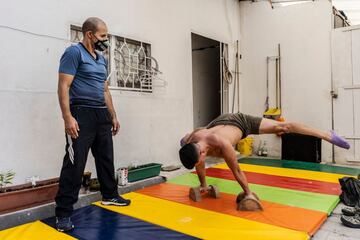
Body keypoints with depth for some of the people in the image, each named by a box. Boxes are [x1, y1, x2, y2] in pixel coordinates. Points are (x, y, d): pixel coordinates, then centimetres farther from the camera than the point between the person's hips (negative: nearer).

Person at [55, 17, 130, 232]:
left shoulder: (102, 59, 17)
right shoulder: (74, 52, -7)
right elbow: (63, 87, -13)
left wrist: (113, 115, 18)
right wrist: (68, 118, -21)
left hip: (102, 115, 8)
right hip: (82, 114, -8)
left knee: (106, 158, 15)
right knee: (75, 164, -5)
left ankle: (110, 195, 33)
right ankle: (63, 213, 6)